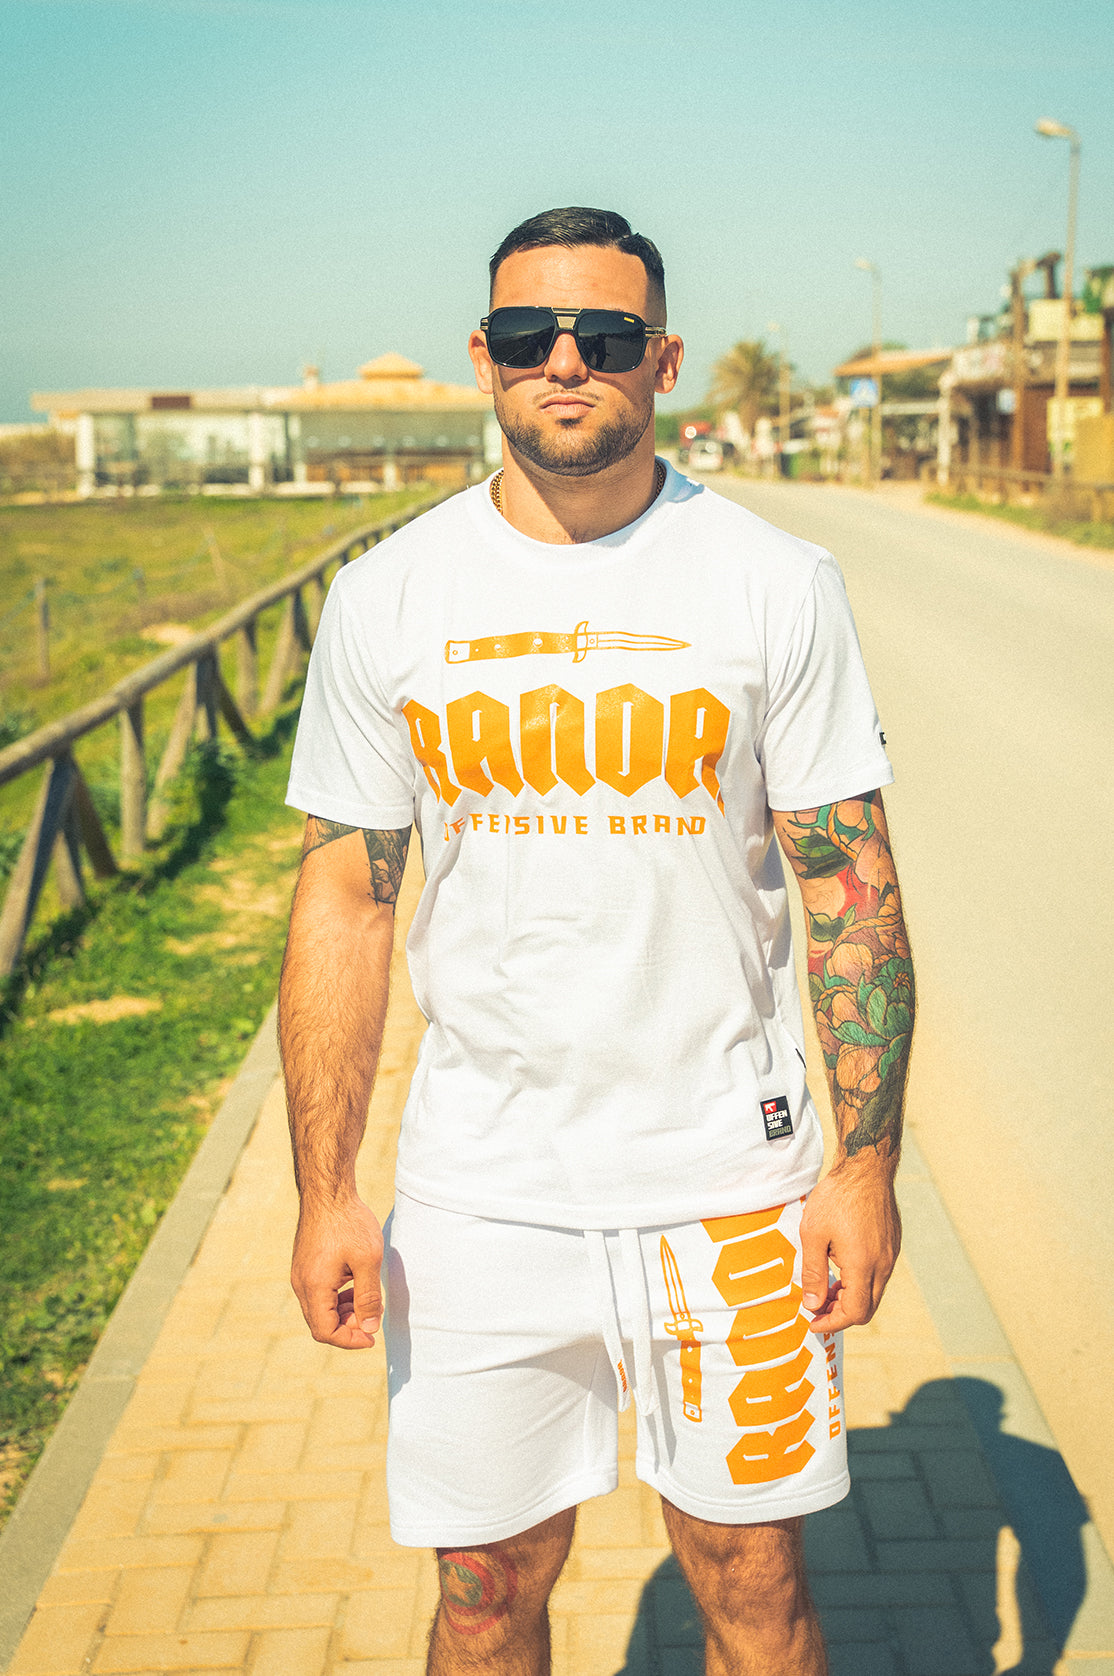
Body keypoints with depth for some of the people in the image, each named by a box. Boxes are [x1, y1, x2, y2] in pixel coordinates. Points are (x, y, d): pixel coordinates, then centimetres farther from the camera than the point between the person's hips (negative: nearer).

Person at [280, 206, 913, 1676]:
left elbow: (851, 887, -1)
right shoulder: (387, 598, 0)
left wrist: (867, 1164, -5)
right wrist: (326, 1192, -2)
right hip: (478, 1187, 1)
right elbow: (344, 900, 3)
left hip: (728, 1181, 0)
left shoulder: (775, 584, -3)